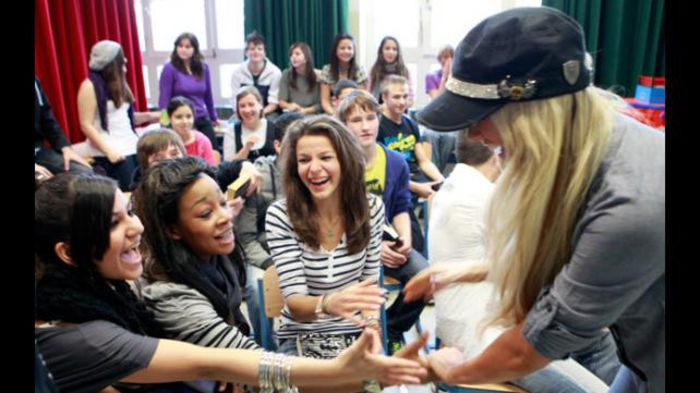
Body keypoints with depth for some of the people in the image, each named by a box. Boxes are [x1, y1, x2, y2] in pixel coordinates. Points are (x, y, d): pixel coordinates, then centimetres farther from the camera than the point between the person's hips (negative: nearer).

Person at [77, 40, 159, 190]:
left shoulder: (118, 84, 15)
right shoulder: (90, 86, -7)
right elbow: (86, 125, -11)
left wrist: (152, 116, 7)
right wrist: (108, 150, -18)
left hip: (132, 147, 7)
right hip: (112, 152, -7)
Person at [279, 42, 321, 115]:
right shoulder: (286, 74, 2)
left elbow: (320, 103, -1)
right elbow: (281, 101, 1)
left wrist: (305, 110, -17)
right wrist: (289, 106, -21)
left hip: (311, 115, -1)